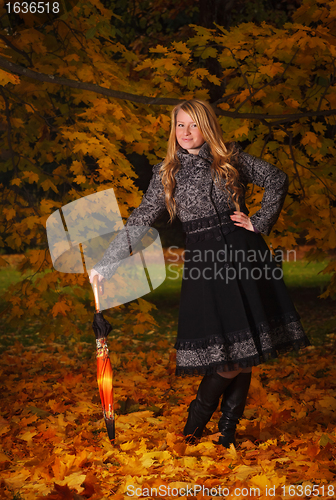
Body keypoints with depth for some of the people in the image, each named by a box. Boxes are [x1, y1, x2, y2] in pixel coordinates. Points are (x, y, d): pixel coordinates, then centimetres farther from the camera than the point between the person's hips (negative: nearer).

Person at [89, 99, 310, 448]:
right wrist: (107, 262, -1)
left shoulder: (232, 159, 8)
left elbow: (277, 180, 16)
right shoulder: (166, 174, 7)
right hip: (204, 261, -1)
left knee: (247, 351, 1)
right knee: (229, 354, -11)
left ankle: (228, 432, 15)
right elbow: (139, 221, 5)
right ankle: (193, 428, 9)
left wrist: (260, 222, 6)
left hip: (243, 254, 2)